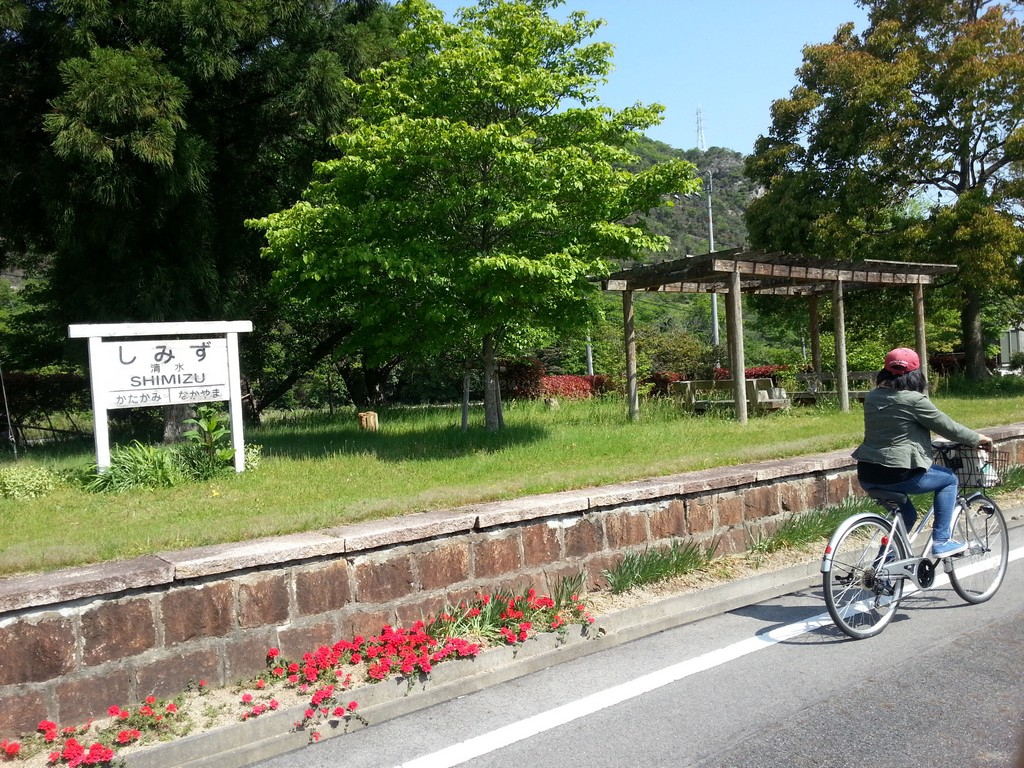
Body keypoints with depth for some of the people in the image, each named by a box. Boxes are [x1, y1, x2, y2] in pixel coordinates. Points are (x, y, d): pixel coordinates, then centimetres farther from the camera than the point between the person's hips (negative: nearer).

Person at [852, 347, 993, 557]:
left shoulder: (872, 397, 9)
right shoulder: (914, 400, -11)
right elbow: (949, 428, -1)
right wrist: (978, 438, 17)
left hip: (866, 476, 7)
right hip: (899, 475, -7)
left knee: (906, 514, 29)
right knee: (949, 479, 19)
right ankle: (941, 542, 17)